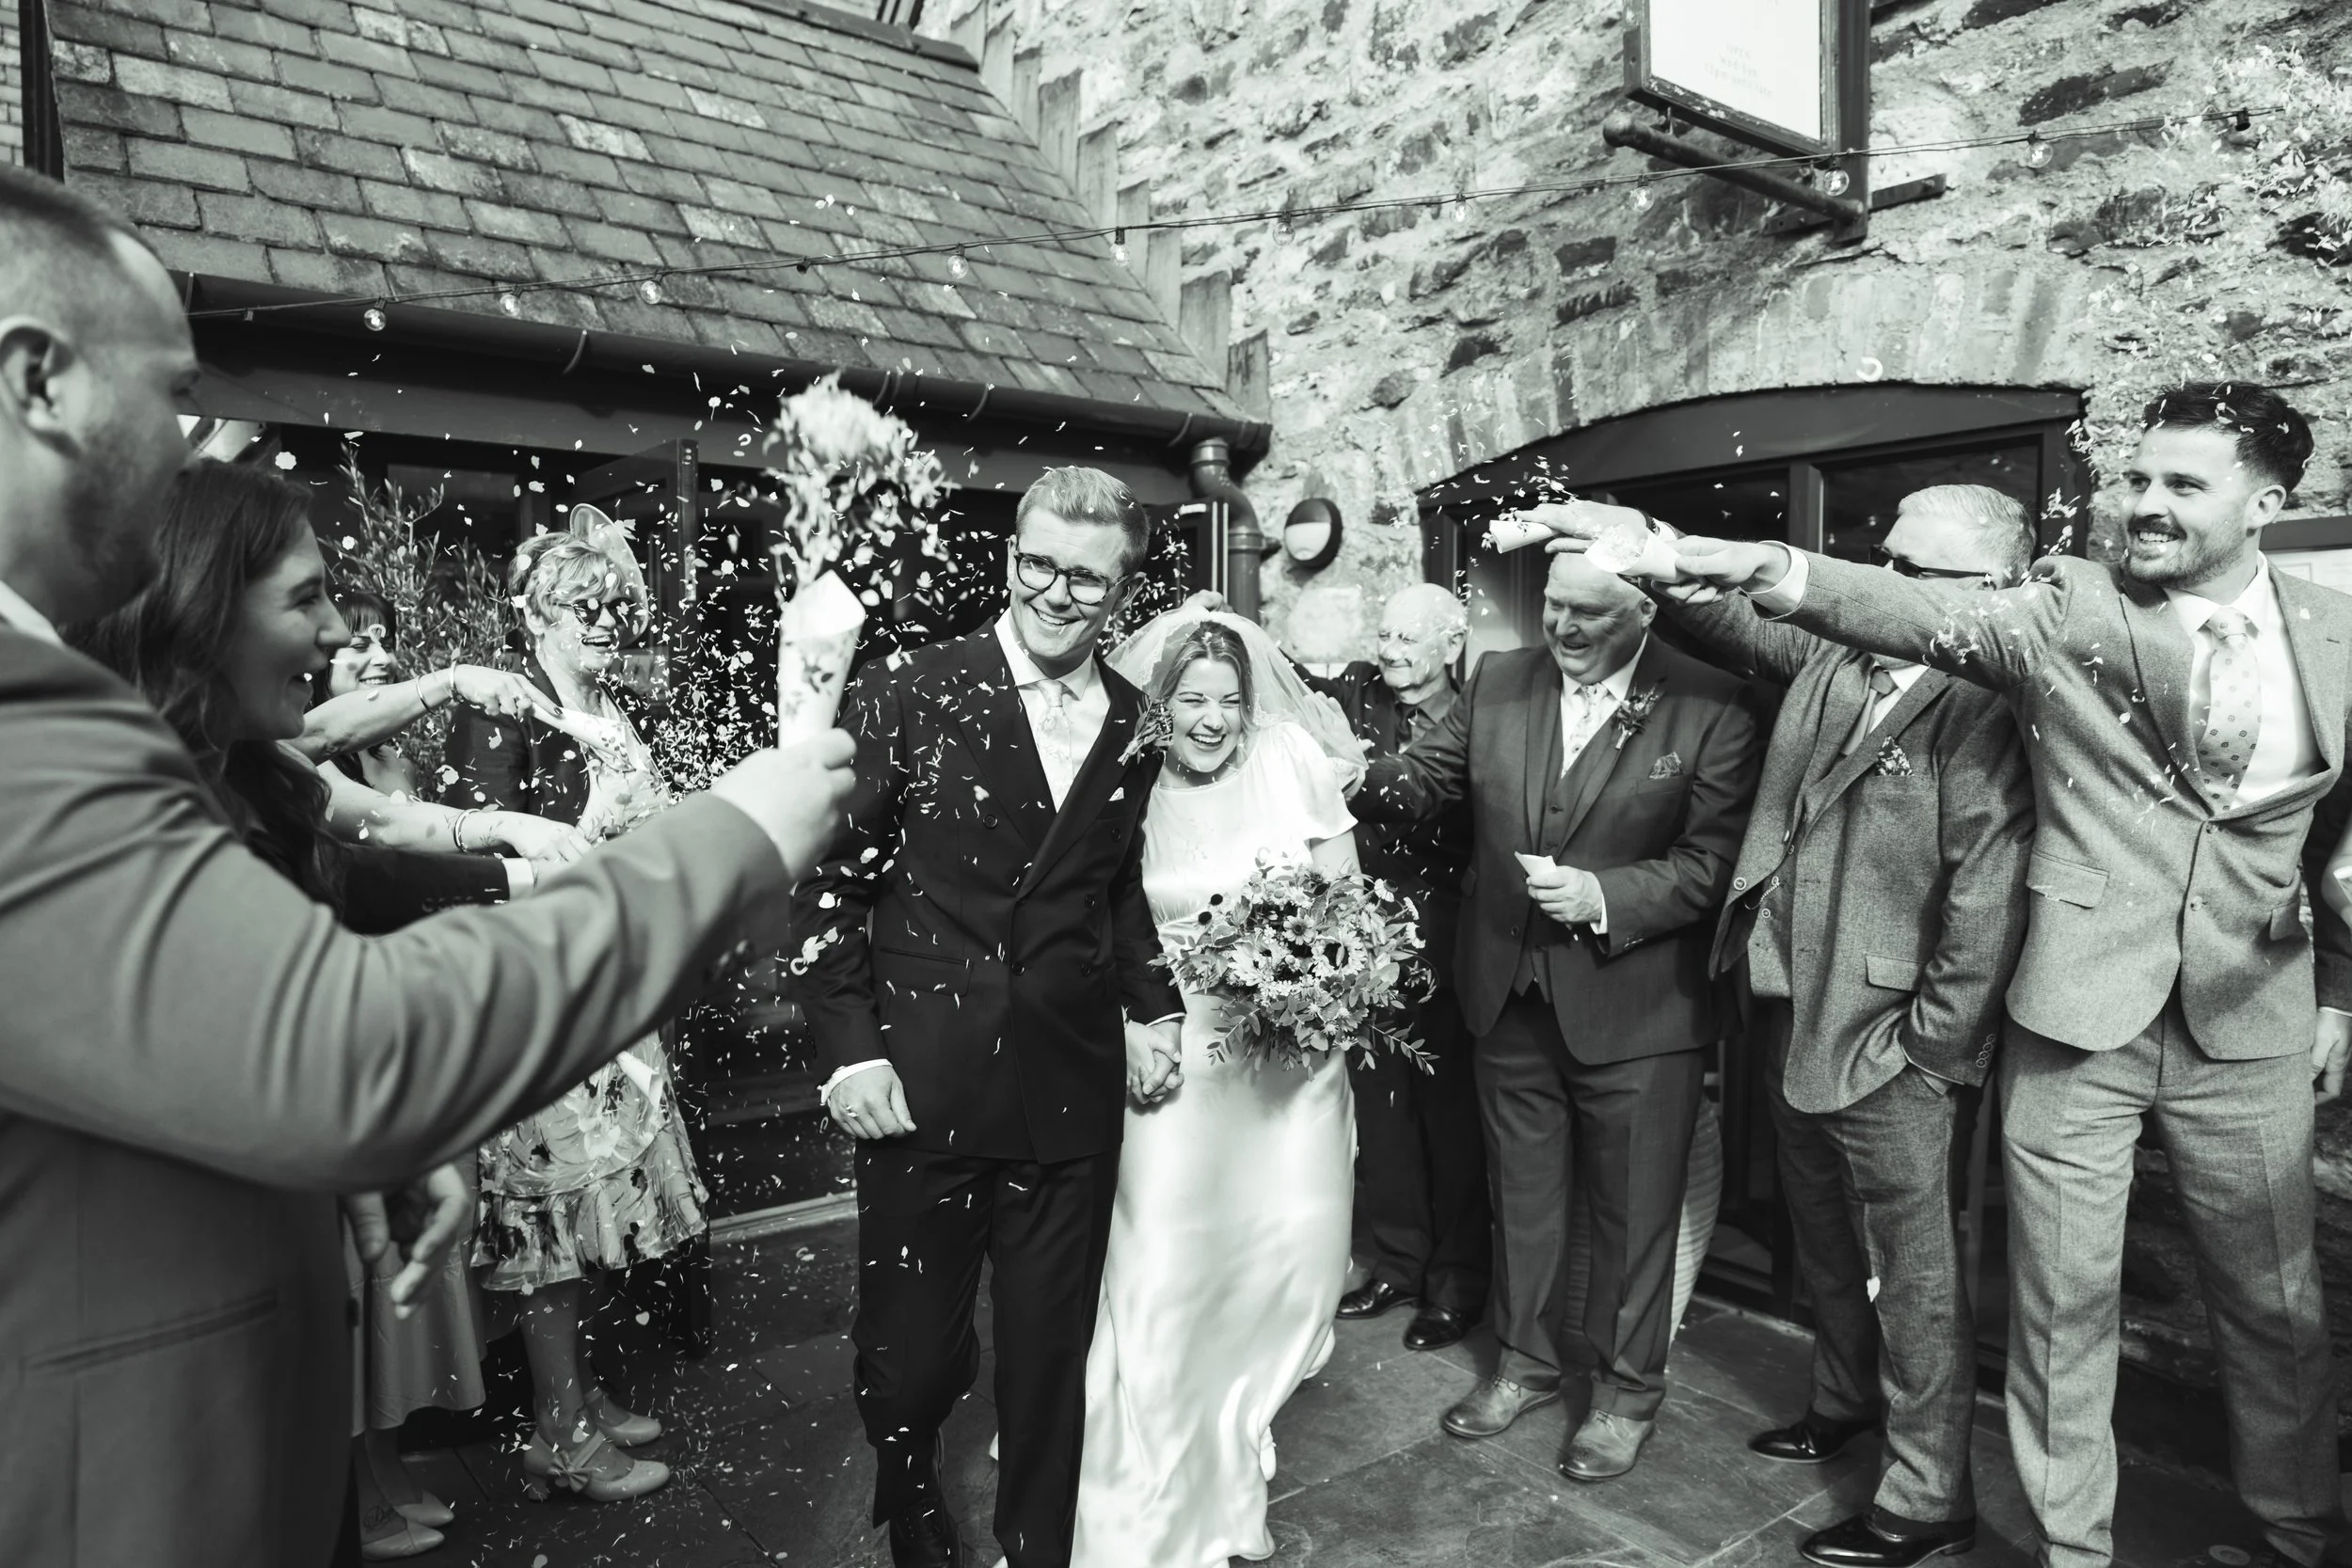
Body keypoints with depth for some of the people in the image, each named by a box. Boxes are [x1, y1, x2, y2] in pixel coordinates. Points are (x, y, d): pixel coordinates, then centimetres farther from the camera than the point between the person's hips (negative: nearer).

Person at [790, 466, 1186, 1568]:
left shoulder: (1134, 724, 6)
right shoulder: (906, 692, -5)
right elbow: (829, 875, -4)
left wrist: (1152, 1005, 4)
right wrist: (849, 1047, -10)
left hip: (1074, 1093, 3)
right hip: (923, 1087, -2)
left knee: (1053, 1354, 14)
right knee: (912, 1354, 12)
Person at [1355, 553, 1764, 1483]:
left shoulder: (1711, 707, -11)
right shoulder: (1498, 681, 1)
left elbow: (1714, 859, -12)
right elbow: (1427, 777, 0)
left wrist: (1604, 898, -24)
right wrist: (1359, 782, -20)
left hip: (1634, 1008, -4)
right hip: (1509, 994, 4)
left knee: (1633, 1208, 13)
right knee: (1521, 1191, 20)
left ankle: (1626, 1389, 35)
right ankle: (1527, 1359, 41)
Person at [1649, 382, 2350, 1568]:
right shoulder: (2065, 605, -6)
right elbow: (1926, 615, -25)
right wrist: (1772, 571, -42)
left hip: (2251, 1030, 2)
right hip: (2076, 1021, -2)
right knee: (2062, 1302, 8)